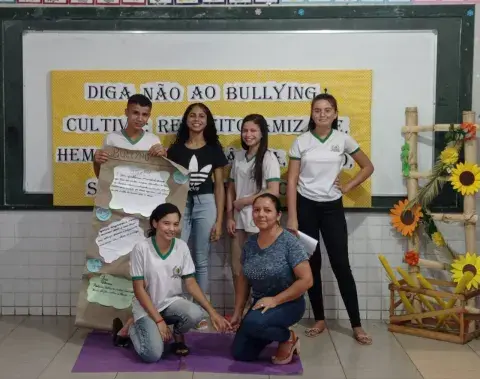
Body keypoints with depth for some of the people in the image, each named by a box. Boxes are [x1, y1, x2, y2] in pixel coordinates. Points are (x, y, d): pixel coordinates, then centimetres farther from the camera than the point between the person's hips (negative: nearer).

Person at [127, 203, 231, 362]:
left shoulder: (182, 247, -7)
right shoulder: (141, 248, -17)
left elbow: (191, 283, -3)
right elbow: (139, 289, -14)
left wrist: (212, 312, -14)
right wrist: (159, 320, -19)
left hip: (172, 302, 3)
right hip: (146, 307, -3)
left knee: (195, 314, -31)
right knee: (153, 354, -24)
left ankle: (178, 335, 5)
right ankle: (134, 329, 10)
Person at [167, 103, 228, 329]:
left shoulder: (214, 149, 5)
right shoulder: (175, 149, 7)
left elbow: (219, 186, 4)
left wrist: (219, 220, -1)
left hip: (205, 204, 0)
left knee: (201, 260, 4)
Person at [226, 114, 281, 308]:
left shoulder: (268, 158, -7)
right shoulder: (239, 157, 10)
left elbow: (273, 191, -16)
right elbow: (231, 188, 11)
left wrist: (244, 201, -10)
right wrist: (229, 217, 2)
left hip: (257, 220, -6)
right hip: (238, 219, 6)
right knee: (237, 269, 8)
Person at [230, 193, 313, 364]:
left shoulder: (289, 242, -19)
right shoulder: (250, 243, -1)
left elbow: (306, 280, -22)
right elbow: (243, 279, 9)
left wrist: (275, 300, -22)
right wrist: (237, 312, 6)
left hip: (288, 303, -6)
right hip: (260, 304, 6)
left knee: (252, 324, -34)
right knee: (240, 354, 1)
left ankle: (288, 338, -5)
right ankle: (274, 332, 24)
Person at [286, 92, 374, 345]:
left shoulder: (343, 140, 0)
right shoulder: (301, 142, -2)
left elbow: (368, 167, 11)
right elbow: (291, 181, -4)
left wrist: (347, 187, -1)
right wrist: (292, 218, -10)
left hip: (332, 207, 0)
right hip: (306, 207, 0)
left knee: (341, 264, -3)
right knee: (311, 264, 6)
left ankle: (356, 325, 3)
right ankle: (319, 320, 19)